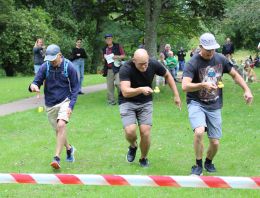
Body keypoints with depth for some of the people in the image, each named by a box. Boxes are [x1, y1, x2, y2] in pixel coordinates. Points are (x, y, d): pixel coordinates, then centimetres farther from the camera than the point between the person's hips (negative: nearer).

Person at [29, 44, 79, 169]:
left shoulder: (69, 67, -10)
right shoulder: (45, 67, -7)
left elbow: (75, 87, -4)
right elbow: (37, 82, -6)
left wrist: (71, 105, -13)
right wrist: (33, 86, -32)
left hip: (64, 101, -3)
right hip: (50, 104, 3)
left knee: (61, 125, -24)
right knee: (58, 130, 11)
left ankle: (57, 158, -23)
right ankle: (69, 149, 40)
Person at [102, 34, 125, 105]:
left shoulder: (117, 46, 2)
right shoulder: (105, 49, 15)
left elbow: (123, 55, 3)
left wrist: (117, 57, -14)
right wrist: (104, 58, 3)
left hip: (117, 67, -4)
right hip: (109, 69, 4)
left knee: (118, 83, -16)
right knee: (109, 85, 2)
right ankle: (111, 101, 9)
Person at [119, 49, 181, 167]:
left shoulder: (154, 65, -15)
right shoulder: (126, 69, -26)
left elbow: (167, 75, 5)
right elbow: (125, 92, -36)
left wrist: (176, 95, 3)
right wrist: (141, 90, -54)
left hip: (146, 102, 2)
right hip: (127, 102, -2)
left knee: (145, 133, -8)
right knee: (130, 131, -20)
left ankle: (144, 159, 20)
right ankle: (133, 146, 17)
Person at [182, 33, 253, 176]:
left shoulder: (220, 59, 0)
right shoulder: (193, 63, -14)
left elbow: (235, 75, 14)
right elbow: (185, 86, -24)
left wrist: (247, 90, 2)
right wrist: (203, 85, -39)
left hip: (214, 106, 4)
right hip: (196, 104, -4)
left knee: (215, 143, 2)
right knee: (199, 132, -30)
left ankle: (208, 162, 35)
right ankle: (198, 166, -10)